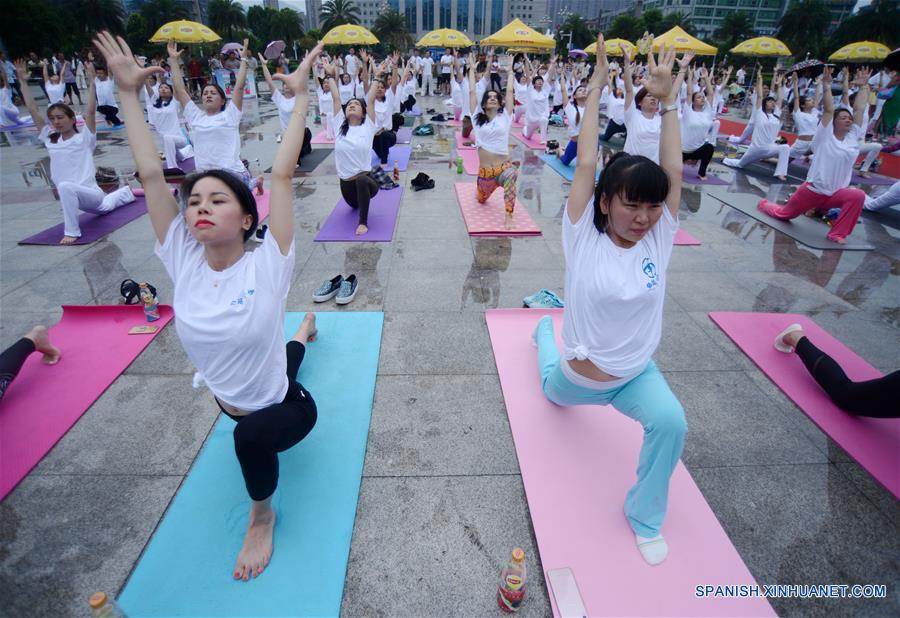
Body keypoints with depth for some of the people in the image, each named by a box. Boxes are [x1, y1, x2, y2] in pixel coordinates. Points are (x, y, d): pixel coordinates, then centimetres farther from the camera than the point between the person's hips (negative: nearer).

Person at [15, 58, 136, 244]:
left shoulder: (84, 138, -8)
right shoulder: (50, 140, 7)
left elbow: (91, 110, -19)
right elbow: (33, 110, 5)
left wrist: (91, 81, -21)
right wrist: (23, 81, 4)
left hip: (91, 193, -9)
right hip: (72, 197, 9)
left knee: (65, 187, -40)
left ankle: (72, 231, -28)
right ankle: (128, 191, 60)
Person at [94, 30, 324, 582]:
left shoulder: (267, 267, -25)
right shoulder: (184, 264, -14)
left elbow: (282, 174, -28)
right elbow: (151, 175, -17)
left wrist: (301, 97, -23)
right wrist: (129, 92, -11)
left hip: (283, 406, -6)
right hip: (231, 402, 6)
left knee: (251, 434, -36)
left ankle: (262, 515, -4)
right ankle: (302, 334, 63)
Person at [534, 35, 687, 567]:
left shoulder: (659, 239, -13)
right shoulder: (584, 239, -20)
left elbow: (674, 173, -19)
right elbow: (585, 165, -26)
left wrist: (668, 100, -14)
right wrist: (596, 90, -20)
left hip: (638, 373, 1)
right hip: (578, 377, -1)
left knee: (672, 423, -27)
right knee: (554, 392, 31)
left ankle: (646, 515, 0)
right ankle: (545, 329, 59)